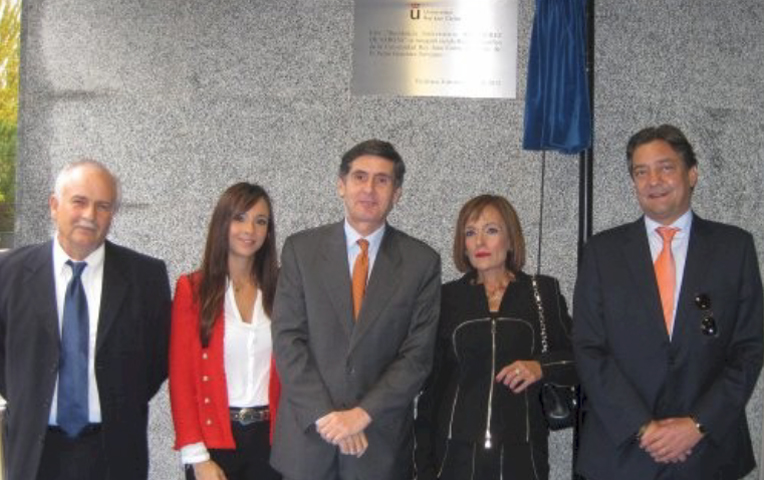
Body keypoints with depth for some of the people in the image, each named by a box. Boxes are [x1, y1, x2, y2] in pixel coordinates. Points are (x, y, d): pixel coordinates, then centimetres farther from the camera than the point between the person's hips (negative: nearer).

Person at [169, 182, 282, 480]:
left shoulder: (280, 288, 4)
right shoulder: (192, 289, -3)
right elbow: (181, 377, -4)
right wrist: (196, 456, -9)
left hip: (270, 438, 2)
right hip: (214, 438, -2)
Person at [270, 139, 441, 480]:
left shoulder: (421, 262, 0)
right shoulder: (301, 249, 1)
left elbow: (418, 355, -4)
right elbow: (287, 339, -3)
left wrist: (363, 414, -13)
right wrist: (325, 415, -11)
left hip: (381, 438, 0)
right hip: (308, 431, 1)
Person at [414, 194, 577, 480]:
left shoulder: (544, 292, 4)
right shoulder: (447, 297, 5)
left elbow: (577, 361, 7)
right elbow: (430, 383, 7)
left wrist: (541, 367, -13)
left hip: (521, 455, 0)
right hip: (456, 453, 1)